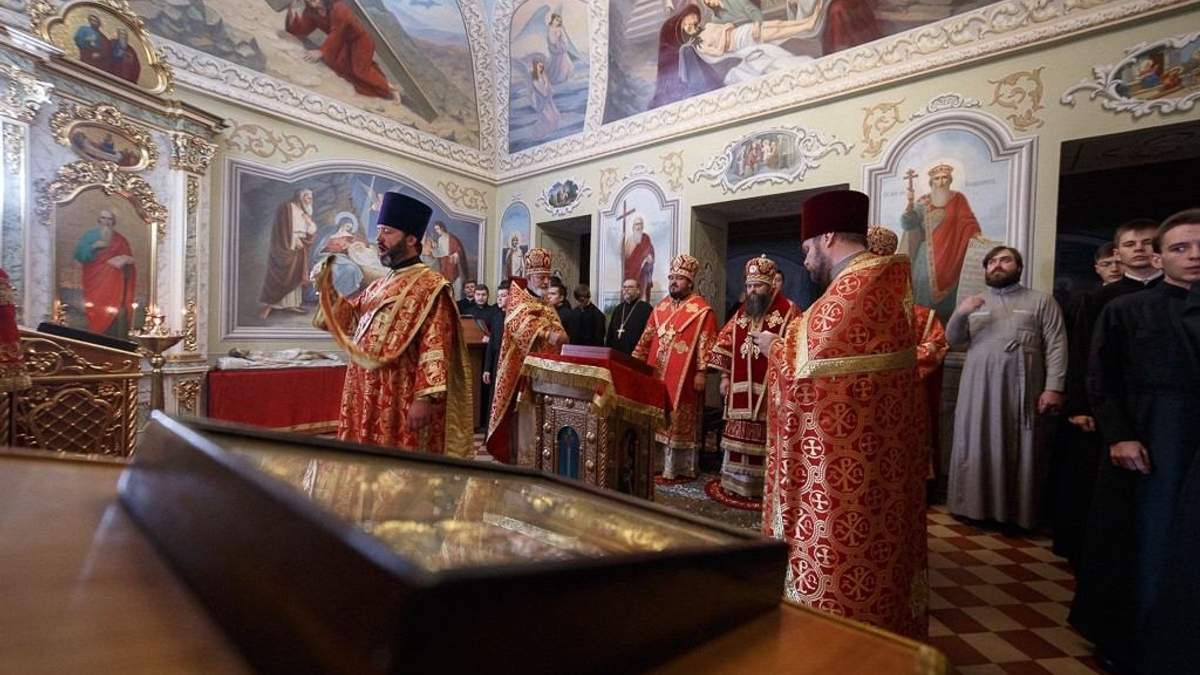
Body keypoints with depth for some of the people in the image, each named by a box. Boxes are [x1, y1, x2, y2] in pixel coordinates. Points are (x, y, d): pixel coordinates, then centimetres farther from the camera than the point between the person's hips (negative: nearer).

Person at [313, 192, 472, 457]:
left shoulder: (431, 287, -11)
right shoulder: (379, 285, 15)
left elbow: (435, 348, -18)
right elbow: (350, 319, 26)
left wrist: (425, 398, -23)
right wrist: (327, 289, 11)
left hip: (402, 401, -8)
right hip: (366, 397, 8)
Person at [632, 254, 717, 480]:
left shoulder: (702, 311, -6)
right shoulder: (660, 308, 12)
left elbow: (706, 344, -10)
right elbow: (647, 338, 16)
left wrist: (701, 372, -15)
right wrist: (636, 362, 13)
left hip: (684, 379, -6)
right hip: (657, 375, 6)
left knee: (679, 422, 1)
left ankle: (680, 468, 12)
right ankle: (657, 462, 22)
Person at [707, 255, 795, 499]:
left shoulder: (788, 310, -4)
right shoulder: (741, 312, 12)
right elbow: (724, 343, 12)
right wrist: (724, 377, 7)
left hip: (769, 388, -4)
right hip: (741, 389, 5)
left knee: (766, 439, 2)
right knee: (739, 436, 10)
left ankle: (765, 485, 14)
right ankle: (736, 482, 20)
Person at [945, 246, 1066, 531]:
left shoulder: (1041, 301, 9)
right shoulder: (975, 303, 18)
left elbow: (1056, 346, 0)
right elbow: (953, 339, 9)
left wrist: (1054, 387, -11)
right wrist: (959, 314, -11)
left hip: (1020, 390, -2)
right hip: (978, 389, 2)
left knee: (1018, 450, 3)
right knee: (978, 446, 4)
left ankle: (1017, 512, 12)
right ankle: (978, 507, 13)